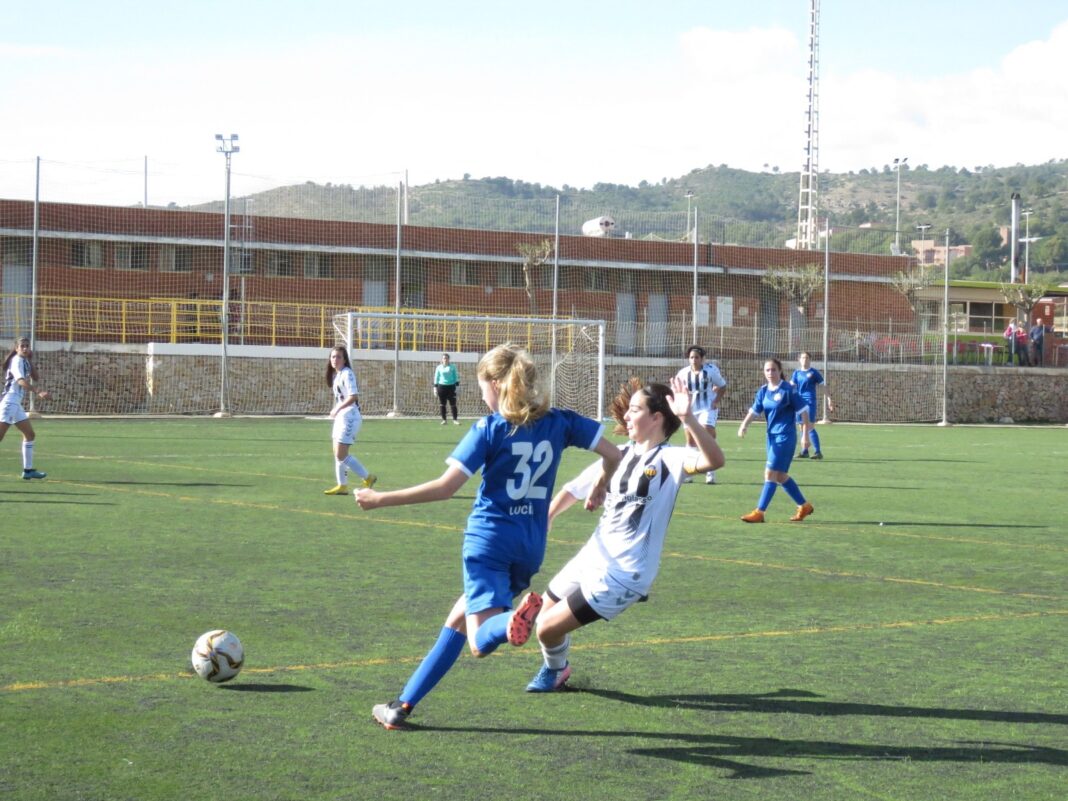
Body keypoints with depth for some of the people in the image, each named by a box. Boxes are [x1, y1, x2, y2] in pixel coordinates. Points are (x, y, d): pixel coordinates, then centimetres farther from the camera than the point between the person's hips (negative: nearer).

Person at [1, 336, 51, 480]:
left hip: (16, 404, 10)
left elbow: (35, 378, 14)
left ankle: (28, 470, 18)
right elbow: (21, 381, -27)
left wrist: (30, 361, 5)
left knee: (30, 435, 14)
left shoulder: (24, 361, 15)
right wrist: (38, 392, -39)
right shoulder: (17, 361, -12)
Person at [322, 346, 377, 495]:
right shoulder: (336, 375, 13)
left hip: (349, 417, -10)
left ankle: (368, 477, -1)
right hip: (341, 417, 10)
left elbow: (353, 396, -24)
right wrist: (336, 411, 5)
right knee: (337, 453, 11)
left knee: (341, 455, -10)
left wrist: (337, 409, -21)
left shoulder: (347, 374, -15)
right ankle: (342, 486, 17)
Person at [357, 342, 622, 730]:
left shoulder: (489, 428, -8)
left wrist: (381, 499, -6)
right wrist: (599, 489, 24)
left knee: (482, 641, -11)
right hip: (531, 545, 6)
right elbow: (613, 454, 4)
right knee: (458, 621, 19)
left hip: (489, 539, -5)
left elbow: (445, 487, -13)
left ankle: (516, 618, -46)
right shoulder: (559, 421, 4)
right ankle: (404, 704, 20)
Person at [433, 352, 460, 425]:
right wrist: (435, 387, 4)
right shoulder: (439, 367, 4)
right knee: (442, 405, 3)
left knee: (453, 404, -3)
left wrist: (457, 385, 1)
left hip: (451, 386, -1)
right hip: (441, 386, 1)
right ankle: (444, 419, 10)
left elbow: (456, 376, 7)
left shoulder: (452, 367, 2)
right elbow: (436, 377, 9)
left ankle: (455, 420, 0)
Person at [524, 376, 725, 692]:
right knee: (543, 617, 16)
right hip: (590, 559, 7)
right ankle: (556, 667, 46)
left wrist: (688, 418, -48)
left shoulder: (670, 459, -15)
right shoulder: (620, 455, 8)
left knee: (548, 628, -5)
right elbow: (573, 490, 19)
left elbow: (714, 460, -36)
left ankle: (556, 670, 29)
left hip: (622, 575, -7)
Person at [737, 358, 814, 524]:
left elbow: (803, 412, -9)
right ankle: (804, 506, 29)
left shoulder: (788, 390, -11)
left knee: (771, 473, -11)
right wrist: (744, 425, -17)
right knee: (781, 475, 14)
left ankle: (759, 512, -9)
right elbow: (754, 411, 3)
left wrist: (804, 435, -12)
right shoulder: (763, 391, 7)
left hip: (785, 437, -8)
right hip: (772, 436, 8)